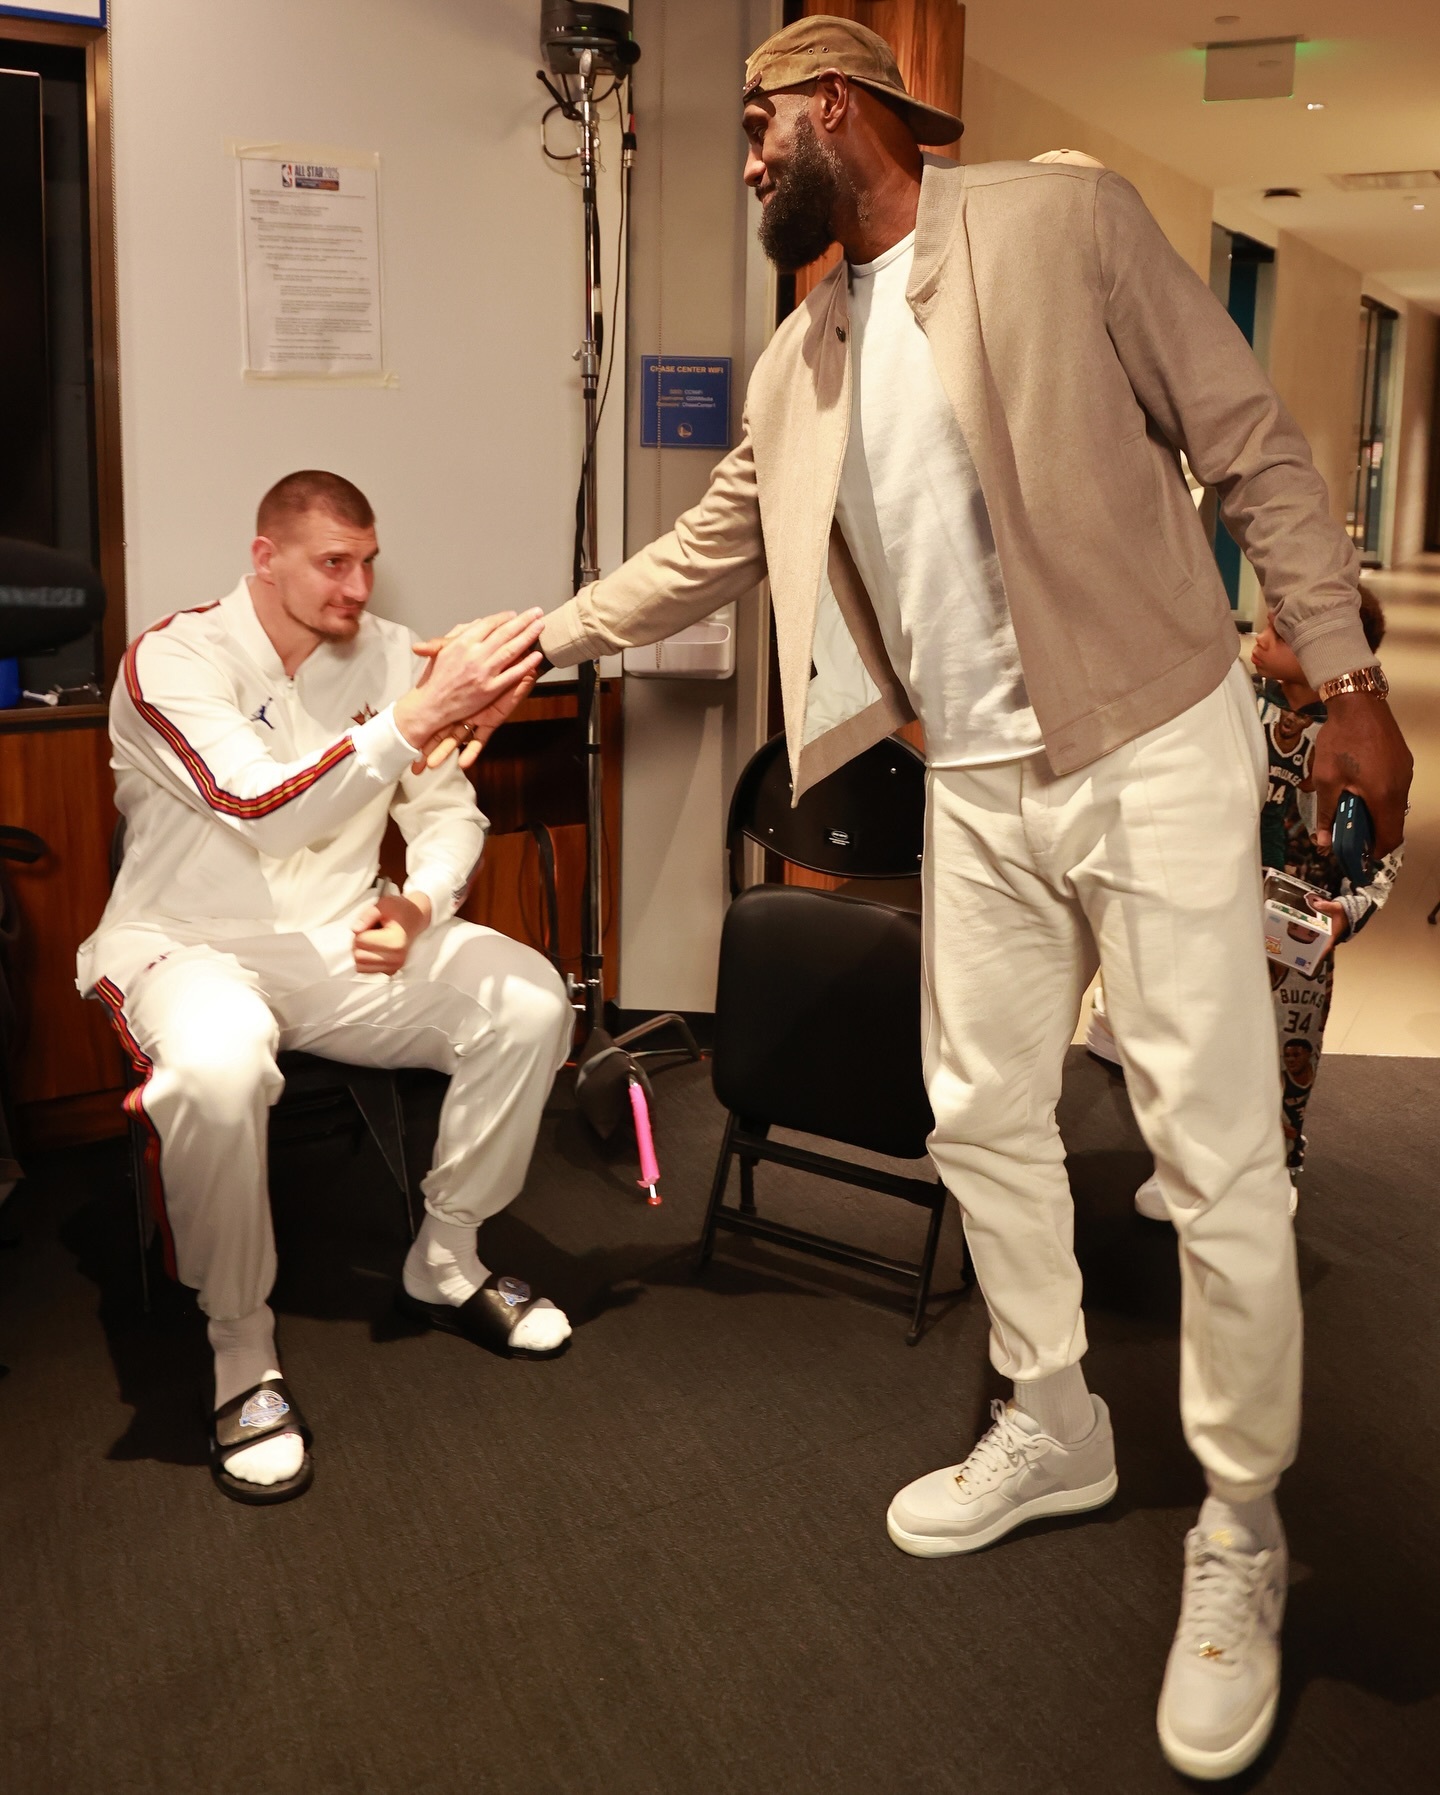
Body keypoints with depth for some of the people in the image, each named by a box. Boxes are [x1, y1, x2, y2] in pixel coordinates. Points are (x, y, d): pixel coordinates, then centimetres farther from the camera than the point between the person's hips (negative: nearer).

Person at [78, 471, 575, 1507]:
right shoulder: (173, 661, -13)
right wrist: (420, 716, -36)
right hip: (188, 945, -5)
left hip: (341, 947, 5)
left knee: (531, 1002, -17)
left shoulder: (389, 655, 4)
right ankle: (243, 1356, -15)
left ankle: (445, 1266, 3)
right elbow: (266, 810, -29)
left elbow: (448, 812, 9)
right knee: (216, 1068, -39)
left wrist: (421, 902, -12)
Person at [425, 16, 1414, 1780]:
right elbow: (709, 548, 22)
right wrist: (551, 636, 21)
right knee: (982, 1118, 12)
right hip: (978, 791, 6)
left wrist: (1349, 681, -10)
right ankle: (1054, 1430, 33)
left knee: (1219, 1156, -3)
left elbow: (1256, 451, -6)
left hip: (1153, 755, -6)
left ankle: (1239, 1532, 16)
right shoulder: (798, 362, 11)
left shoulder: (1063, 217, -6)